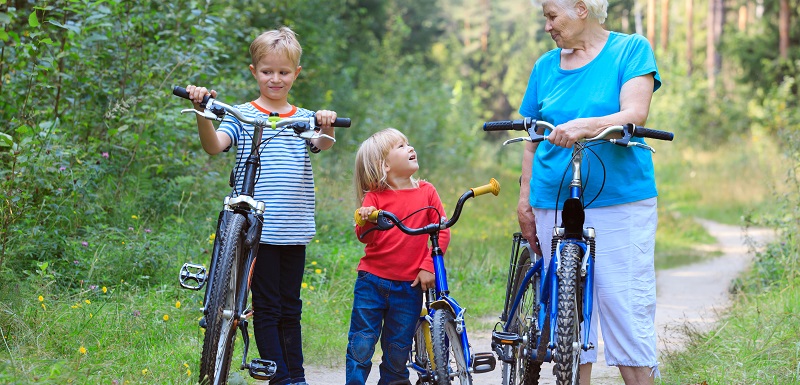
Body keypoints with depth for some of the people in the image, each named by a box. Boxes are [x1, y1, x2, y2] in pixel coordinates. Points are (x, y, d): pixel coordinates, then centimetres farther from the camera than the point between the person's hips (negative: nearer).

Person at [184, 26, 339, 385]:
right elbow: (214, 145, -13)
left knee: (290, 308, 12)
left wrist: (327, 127, -31)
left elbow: (322, 144, -9)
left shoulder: (305, 119, 10)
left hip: (294, 230, 3)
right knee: (267, 308, -1)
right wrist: (202, 113, -31)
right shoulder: (242, 115, 1)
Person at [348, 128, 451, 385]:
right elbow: (366, 238, -11)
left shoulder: (426, 192, 2)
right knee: (362, 345, -1)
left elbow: (442, 231, 3)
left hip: (409, 286, 1)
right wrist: (365, 222, -33)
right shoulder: (374, 196, -3)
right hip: (372, 281, -1)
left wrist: (428, 266, -6)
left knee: (398, 350, 9)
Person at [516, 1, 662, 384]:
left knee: (625, 306, -9)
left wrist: (585, 126, -29)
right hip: (555, 206, 4)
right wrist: (525, 199, 9)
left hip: (620, 201, -4)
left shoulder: (631, 49, 2)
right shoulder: (546, 66, 14)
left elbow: (635, 114, -13)